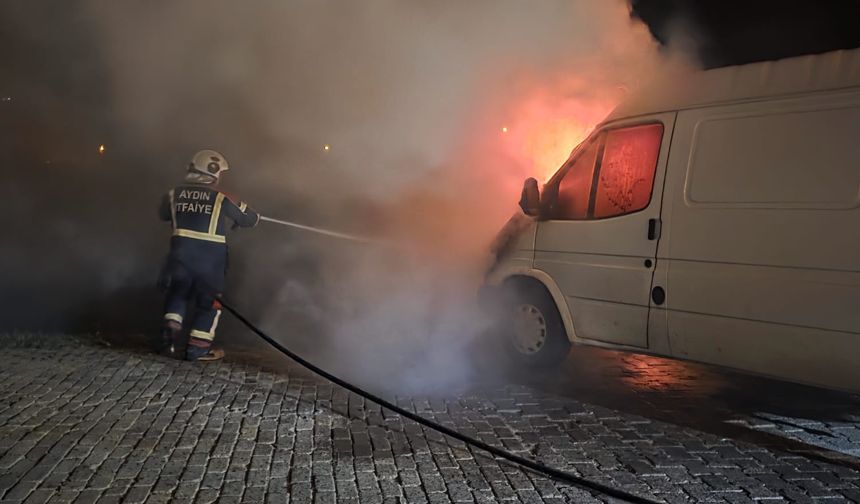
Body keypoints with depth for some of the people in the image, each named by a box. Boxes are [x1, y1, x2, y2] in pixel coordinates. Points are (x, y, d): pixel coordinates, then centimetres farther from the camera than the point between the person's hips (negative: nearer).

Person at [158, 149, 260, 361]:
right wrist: (255, 216, 25)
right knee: (209, 301, 11)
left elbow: (163, 215, 22)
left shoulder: (174, 194, 4)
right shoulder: (221, 198, -6)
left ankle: (170, 337, 9)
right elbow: (249, 219, 2)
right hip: (210, 258, -3)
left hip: (180, 254, 3)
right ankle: (198, 348, 12)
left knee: (177, 294, 21)